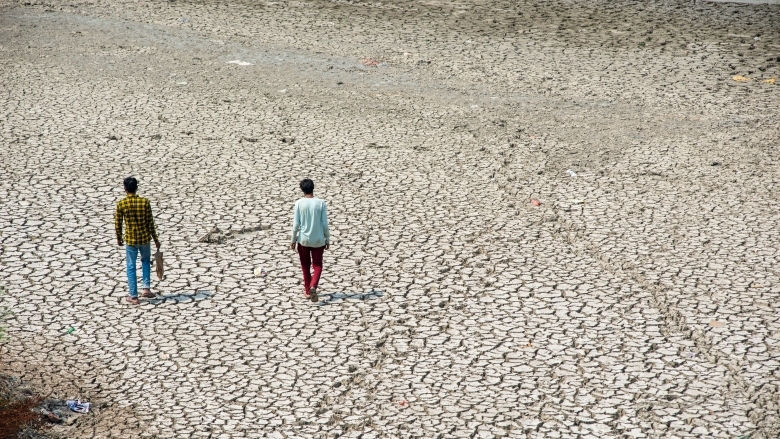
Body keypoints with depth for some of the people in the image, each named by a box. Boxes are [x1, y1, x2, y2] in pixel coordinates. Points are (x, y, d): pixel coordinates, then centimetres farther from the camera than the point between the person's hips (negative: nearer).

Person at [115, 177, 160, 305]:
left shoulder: (121, 204, -10)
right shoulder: (145, 202, -9)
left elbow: (118, 223, -3)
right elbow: (150, 222, -5)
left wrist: (119, 238, 14)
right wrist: (155, 239, 4)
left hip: (130, 240, -1)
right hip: (144, 238, 1)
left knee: (131, 267, 9)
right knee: (146, 261, 26)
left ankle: (133, 296, 11)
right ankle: (146, 288, 17)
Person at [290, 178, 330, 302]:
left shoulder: (299, 203, -8)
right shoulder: (321, 203, -7)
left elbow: (296, 224, -8)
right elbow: (325, 224, -6)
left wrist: (293, 240, 3)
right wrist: (327, 240, 5)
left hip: (303, 240, 0)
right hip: (318, 241, 0)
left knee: (305, 267, 17)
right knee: (317, 265, 12)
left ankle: (307, 291, 26)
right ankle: (313, 286, -12)